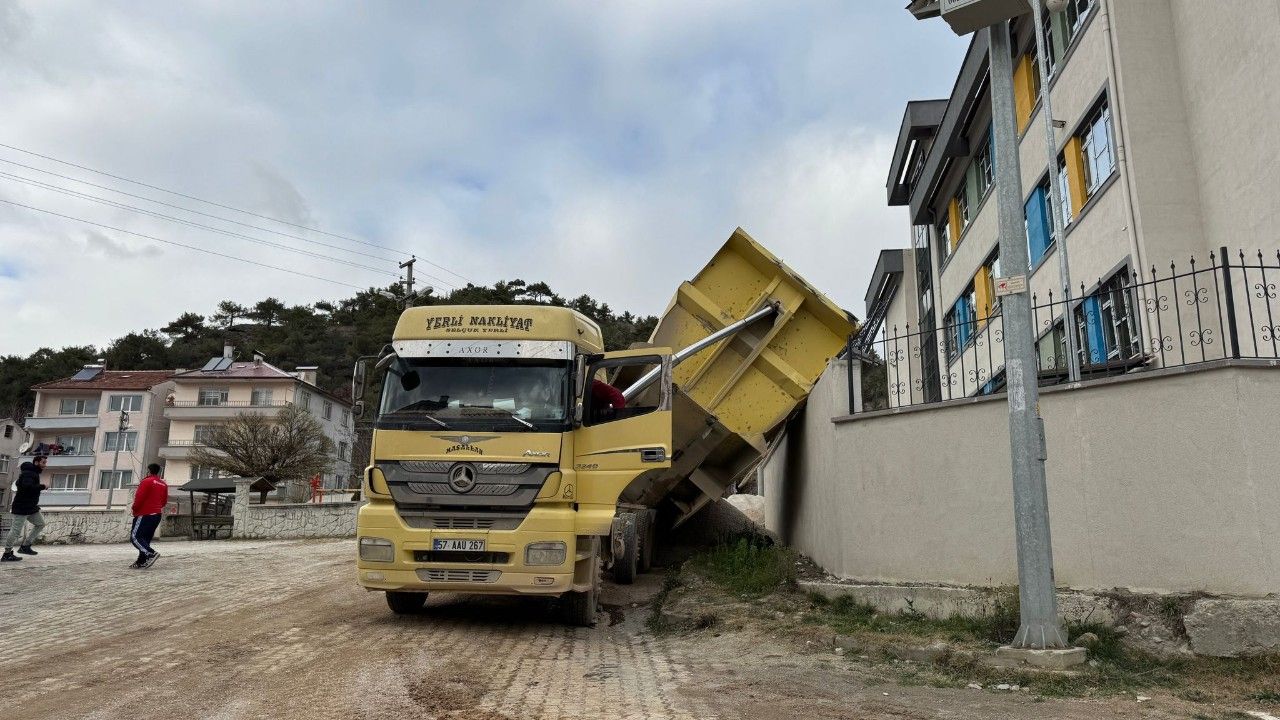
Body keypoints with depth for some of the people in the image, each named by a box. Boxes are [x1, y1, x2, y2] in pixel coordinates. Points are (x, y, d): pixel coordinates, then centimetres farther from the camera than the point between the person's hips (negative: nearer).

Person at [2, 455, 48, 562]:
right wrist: (42, 487, -21)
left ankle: (25, 546, 14)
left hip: (31, 507, 10)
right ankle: (7, 554, 3)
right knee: (16, 530, -5)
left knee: (40, 523, 10)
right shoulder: (28, 473, -16)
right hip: (22, 508, -10)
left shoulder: (34, 473, 15)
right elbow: (27, 487, -33)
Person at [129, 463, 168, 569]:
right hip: (157, 515, 8)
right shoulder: (163, 484, 13)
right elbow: (164, 501, 15)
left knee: (135, 537, -8)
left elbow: (139, 498, -15)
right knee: (146, 539, 11)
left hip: (144, 514, -8)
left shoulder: (147, 481, -10)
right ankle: (141, 561, 9)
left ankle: (151, 553, -23)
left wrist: (135, 509, 0)